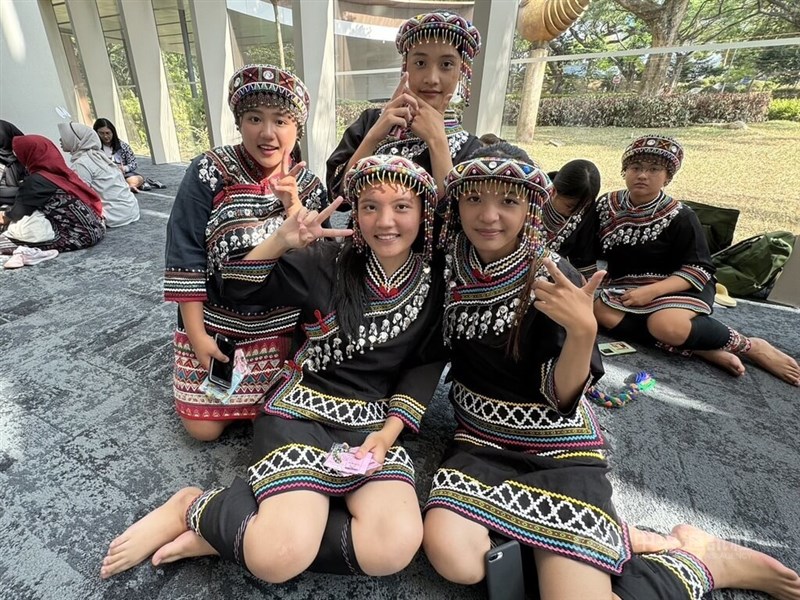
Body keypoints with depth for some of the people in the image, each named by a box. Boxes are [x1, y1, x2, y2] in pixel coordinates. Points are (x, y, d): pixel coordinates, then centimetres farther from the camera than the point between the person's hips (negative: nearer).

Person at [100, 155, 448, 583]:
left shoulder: (433, 284, 2)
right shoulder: (328, 264, -5)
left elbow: (427, 364, 7)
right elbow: (237, 285, 0)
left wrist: (389, 431, -7)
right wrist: (282, 240, -19)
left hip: (373, 424, 3)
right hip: (301, 410, -3)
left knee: (396, 547, -23)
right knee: (281, 557, -24)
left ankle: (216, 538, -6)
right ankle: (193, 509, 9)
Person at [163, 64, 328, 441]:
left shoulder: (308, 185, -2)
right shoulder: (208, 172, -11)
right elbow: (185, 256, -11)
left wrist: (294, 208, -22)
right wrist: (198, 335, -12)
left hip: (281, 323, 2)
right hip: (215, 320, -1)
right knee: (204, 427, 3)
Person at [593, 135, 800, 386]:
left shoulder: (680, 217, -10)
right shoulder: (606, 206, -1)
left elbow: (699, 270, -12)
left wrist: (652, 291, -27)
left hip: (680, 287, -4)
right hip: (627, 288, 4)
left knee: (667, 325, -36)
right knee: (600, 312, -29)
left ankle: (752, 346, -6)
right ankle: (701, 348, -22)